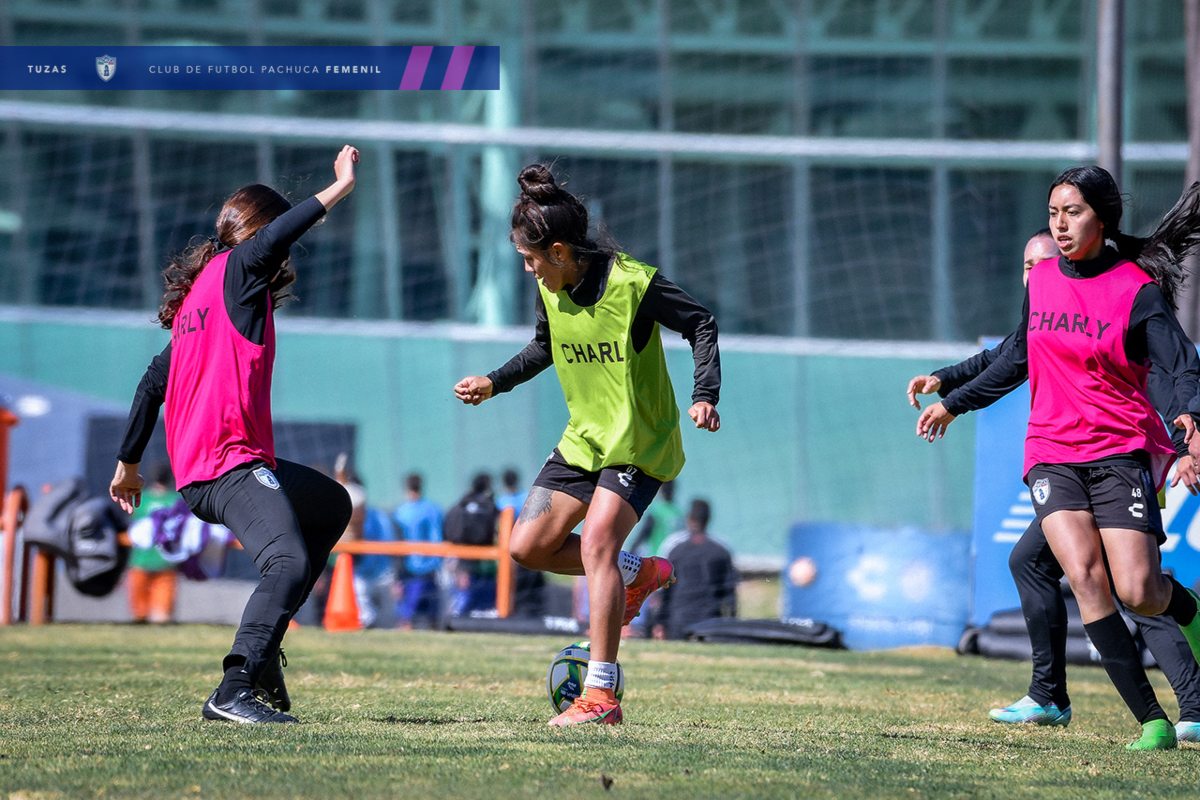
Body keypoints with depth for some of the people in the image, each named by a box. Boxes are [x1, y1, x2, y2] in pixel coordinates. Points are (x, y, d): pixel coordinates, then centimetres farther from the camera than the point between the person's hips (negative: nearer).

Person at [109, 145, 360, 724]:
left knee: (332, 506, 26)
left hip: (196, 465, 10)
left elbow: (153, 382, 25)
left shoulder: (197, 294, 21)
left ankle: (262, 646, 17)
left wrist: (128, 463, 31)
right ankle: (235, 690, -29)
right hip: (230, 463, -10)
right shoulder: (236, 270, -2)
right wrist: (338, 188, -23)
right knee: (290, 562, -24)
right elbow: (270, 239, -25)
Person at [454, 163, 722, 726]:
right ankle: (639, 573, 22)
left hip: (640, 443, -7)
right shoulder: (549, 291, -2)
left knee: (596, 542, -23)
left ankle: (601, 697, -21)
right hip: (583, 438, 7)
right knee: (527, 546, -1)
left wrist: (705, 395, -22)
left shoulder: (633, 284, -21)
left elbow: (700, 325, -11)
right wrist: (494, 383, 11)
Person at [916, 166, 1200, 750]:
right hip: (1052, 454, 4)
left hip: (1121, 450, -3)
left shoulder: (1138, 289, -6)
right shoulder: (1042, 279, 9)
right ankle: (1151, 718, -14)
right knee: (1084, 575, -18)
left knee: (1137, 592, -14)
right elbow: (1018, 359, 25)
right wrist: (954, 403, 31)